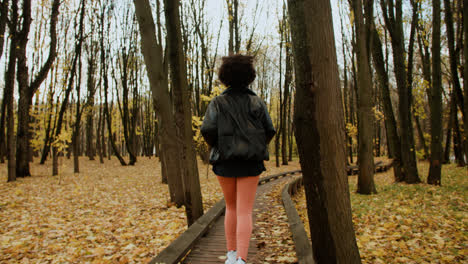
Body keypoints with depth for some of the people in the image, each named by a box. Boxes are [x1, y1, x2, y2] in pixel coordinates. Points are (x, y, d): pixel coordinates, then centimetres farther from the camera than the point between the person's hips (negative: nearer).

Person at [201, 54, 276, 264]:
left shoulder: (217, 102, 0)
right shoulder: (257, 102, 3)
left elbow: (207, 130, -11)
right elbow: (269, 131, 1)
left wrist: (217, 147, 8)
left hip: (225, 161, 1)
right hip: (251, 163, 0)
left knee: (231, 207, 18)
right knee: (245, 211, 0)